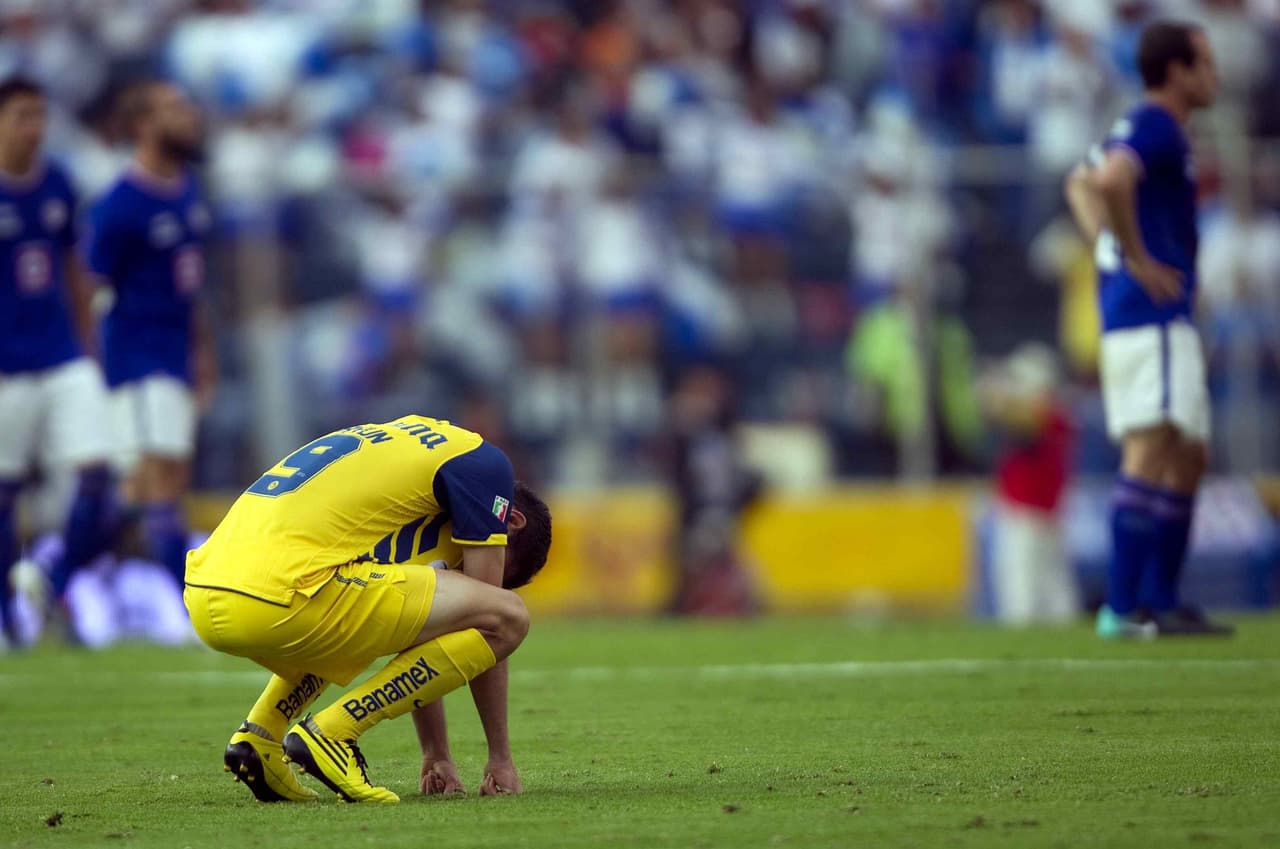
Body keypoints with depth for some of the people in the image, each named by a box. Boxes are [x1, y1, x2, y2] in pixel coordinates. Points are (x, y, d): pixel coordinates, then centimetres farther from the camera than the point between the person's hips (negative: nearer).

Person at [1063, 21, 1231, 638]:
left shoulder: (1143, 128, 19)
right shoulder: (1156, 127, -12)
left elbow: (1082, 185, 34)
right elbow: (1109, 181, -31)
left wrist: (1108, 249, 21)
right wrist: (1138, 259, -21)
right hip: (1152, 315, -11)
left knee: (1188, 459, 14)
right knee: (1151, 453, -15)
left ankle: (1161, 602, 15)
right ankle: (1122, 607, -20)